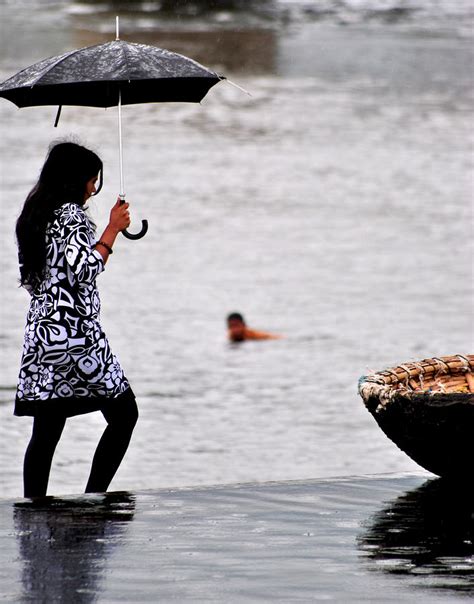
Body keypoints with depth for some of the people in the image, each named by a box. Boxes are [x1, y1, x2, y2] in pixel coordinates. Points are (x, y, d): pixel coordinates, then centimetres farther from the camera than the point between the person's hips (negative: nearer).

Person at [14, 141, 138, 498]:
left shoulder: (32, 216, 15)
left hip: (41, 334, 8)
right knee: (123, 413, 3)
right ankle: (94, 497, -3)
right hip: (75, 332, -8)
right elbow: (83, 269, -18)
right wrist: (112, 230, -9)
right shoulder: (71, 215, -9)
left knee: (46, 431, 7)